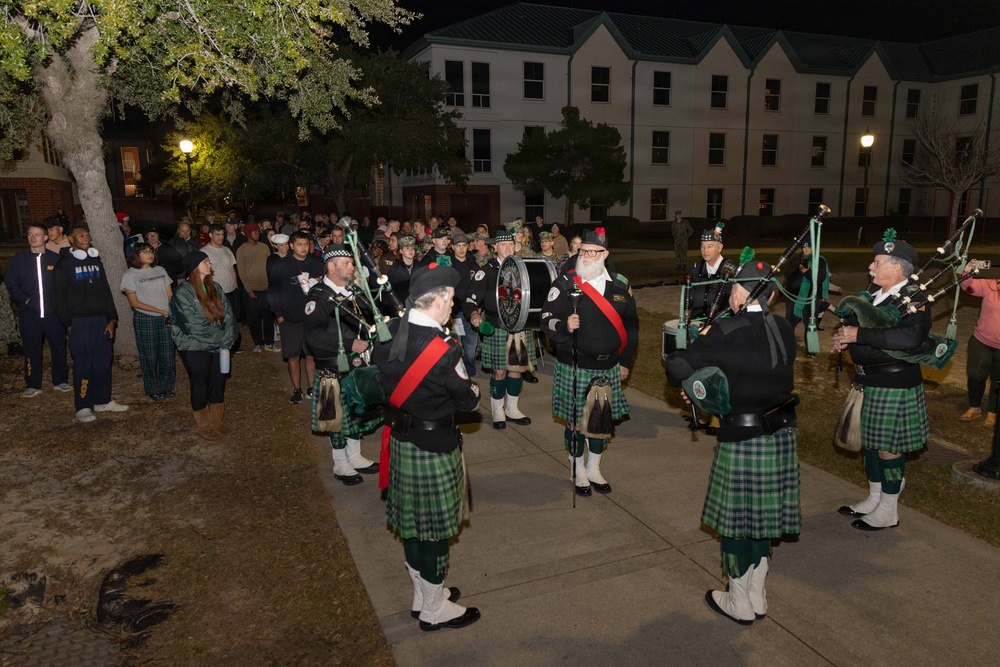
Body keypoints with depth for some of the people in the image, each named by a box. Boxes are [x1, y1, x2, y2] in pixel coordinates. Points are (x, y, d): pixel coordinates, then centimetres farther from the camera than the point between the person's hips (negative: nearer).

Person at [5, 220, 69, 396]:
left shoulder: (56, 258, 2)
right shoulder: (18, 259, 4)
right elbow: (11, 283, 7)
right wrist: (25, 300, -4)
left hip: (54, 312, 0)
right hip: (29, 313, 0)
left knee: (59, 347, 5)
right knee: (31, 349, 5)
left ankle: (60, 381, 18)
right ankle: (33, 385, 13)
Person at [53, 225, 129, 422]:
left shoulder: (96, 260, 16)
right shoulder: (65, 263, 0)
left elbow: (106, 291, 16)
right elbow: (59, 297, -3)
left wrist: (112, 319, 7)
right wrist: (68, 323, -9)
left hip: (101, 319, 5)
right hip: (79, 322, -5)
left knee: (103, 362, 6)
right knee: (83, 364, -4)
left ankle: (103, 401, 17)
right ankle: (83, 408, 1)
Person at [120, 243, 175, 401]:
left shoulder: (160, 270, 11)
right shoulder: (130, 274, -2)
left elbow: (170, 295, 11)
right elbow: (134, 302, -6)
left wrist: (172, 313, -7)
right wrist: (160, 311, -11)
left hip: (166, 318, 3)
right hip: (144, 319, -3)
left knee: (168, 355, 5)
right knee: (149, 357, 4)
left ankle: (166, 387, 21)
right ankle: (153, 390, 18)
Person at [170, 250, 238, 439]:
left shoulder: (214, 287, 4)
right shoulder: (183, 292, -13)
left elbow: (228, 314, 1)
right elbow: (193, 325, -18)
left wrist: (227, 339, -12)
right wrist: (218, 338, -14)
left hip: (218, 346, 5)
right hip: (194, 348, -5)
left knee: (218, 381, 11)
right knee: (200, 384, 6)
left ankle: (216, 420, 29)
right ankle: (203, 425, 22)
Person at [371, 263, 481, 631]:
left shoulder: (388, 333, -3)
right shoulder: (442, 349, -25)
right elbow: (468, 401, -14)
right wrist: (471, 388, 7)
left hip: (400, 440, 8)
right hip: (434, 446, -8)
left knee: (412, 520, 20)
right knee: (435, 527, 8)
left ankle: (422, 594, 38)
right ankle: (435, 609, 25)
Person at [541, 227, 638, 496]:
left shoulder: (620, 284, 4)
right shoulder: (564, 284, -7)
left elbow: (631, 324, 12)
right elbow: (547, 319, -8)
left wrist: (625, 361, 11)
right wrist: (564, 325, -30)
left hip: (608, 368, 4)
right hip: (574, 368, -3)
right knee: (576, 421, 7)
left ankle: (594, 469, 33)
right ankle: (578, 472, 27)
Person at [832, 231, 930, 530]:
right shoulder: (876, 294, 7)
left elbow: (911, 337, -35)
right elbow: (854, 320, 19)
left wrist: (859, 335, -31)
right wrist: (843, 336, -5)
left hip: (894, 387, -8)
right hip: (867, 382, 8)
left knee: (888, 448, 4)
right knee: (869, 442, 18)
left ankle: (888, 512, 21)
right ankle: (874, 499, 36)